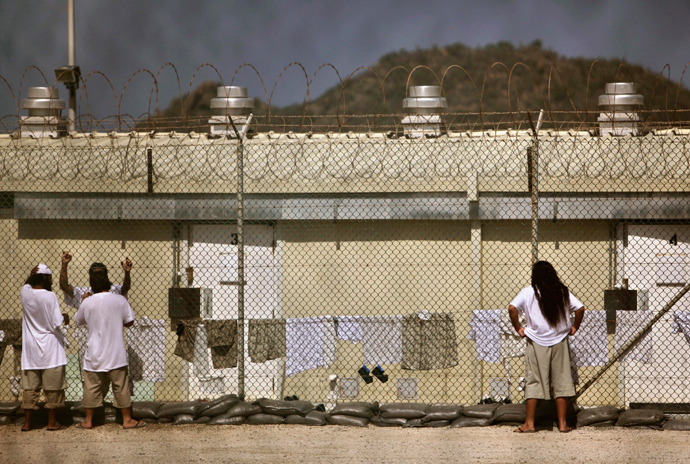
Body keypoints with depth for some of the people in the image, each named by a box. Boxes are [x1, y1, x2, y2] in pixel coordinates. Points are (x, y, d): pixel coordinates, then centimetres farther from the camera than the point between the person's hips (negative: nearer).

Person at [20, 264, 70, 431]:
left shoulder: (25, 293, -2)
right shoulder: (50, 296, -15)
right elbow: (57, 322, -15)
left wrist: (31, 277, 8)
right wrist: (65, 317, 4)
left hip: (31, 348, 4)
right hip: (50, 348, -4)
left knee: (30, 386, 9)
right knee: (53, 386, 5)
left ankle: (27, 422, 10)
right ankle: (52, 422, 8)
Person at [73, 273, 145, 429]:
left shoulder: (87, 303, -5)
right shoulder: (120, 300, -6)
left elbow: (78, 321, 12)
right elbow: (129, 322, 1)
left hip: (94, 354, 1)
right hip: (116, 354, -1)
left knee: (92, 387, 9)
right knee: (121, 386, 7)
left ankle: (88, 420, 14)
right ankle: (127, 419, 11)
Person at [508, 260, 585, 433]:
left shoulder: (528, 292, -3)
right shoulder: (563, 292, 4)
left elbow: (512, 308, -14)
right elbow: (580, 308, 0)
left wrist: (518, 328, -3)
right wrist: (574, 327, 12)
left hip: (536, 343, -2)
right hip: (559, 341, 2)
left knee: (534, 382, 2)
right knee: (561, 382, 5)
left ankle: (529, 423, 1)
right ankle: (562, 423, 5)